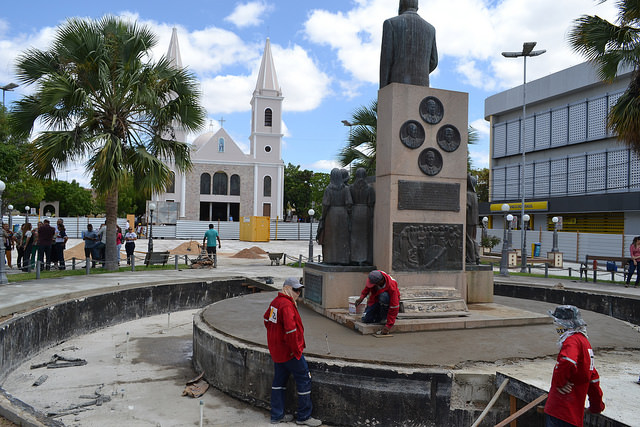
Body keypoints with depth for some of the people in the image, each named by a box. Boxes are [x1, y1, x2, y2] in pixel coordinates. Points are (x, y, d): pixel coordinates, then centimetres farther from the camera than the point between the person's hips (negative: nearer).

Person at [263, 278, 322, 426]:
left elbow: (267, 320, 22)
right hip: (289, 352, -10)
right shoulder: (287, 305, -22)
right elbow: (290, 330, -29)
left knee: (279, 380, 17)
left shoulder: (275, 302, 8)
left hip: (276, 351, 10)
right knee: (304, 380, 2)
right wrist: (296, 350, -19)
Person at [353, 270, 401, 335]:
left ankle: (384, 317, -14)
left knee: (383, 296, -39)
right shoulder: (374, 276, -23)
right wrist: (362, 297, -6)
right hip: (376, 300, 4)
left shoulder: (391, 286, -36)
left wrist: (388, 326, -34)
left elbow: (394, 307, -33)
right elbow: (367, 286, 3)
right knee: (365, 319, -13)